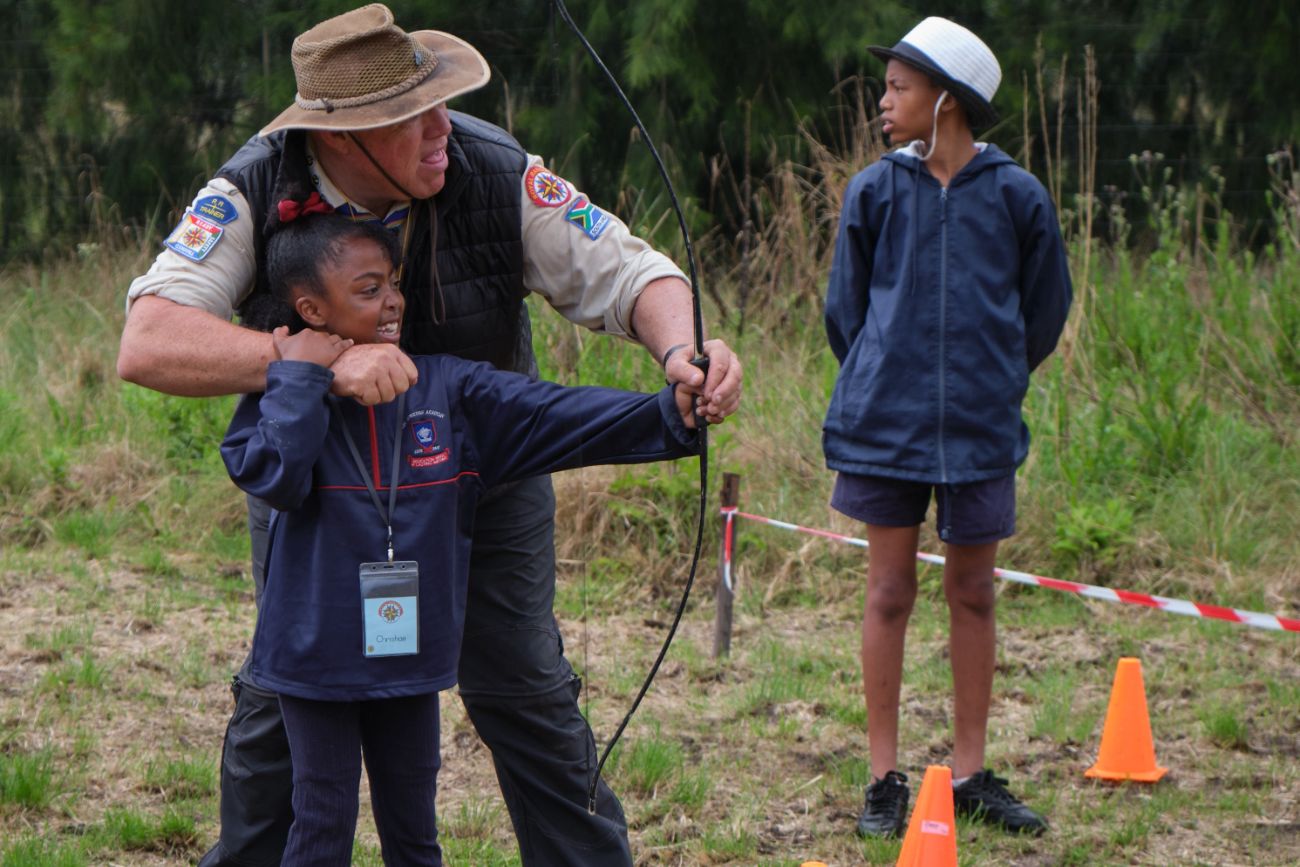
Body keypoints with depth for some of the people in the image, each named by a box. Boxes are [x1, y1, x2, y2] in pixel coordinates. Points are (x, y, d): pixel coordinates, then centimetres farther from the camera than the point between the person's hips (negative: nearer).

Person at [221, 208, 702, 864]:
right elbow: (274, 476, -25)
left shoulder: (446, 388, 1)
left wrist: (669, 414, -19)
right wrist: (299, 381, -19)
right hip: (317, 655, -3)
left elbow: (554, 416, -7)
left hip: (411, 656, 3)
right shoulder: (284, 397, -6)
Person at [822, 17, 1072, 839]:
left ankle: (971, 774, 16)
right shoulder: (875, 190, 0)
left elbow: (1046, 310, 10)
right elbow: (845, 308, 11)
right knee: (890, 592, 3)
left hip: (981, 430, 0)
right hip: (884, 424, 0)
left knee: (974, 595, 7)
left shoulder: (1018, 196, -3)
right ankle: (885, 779, 9)